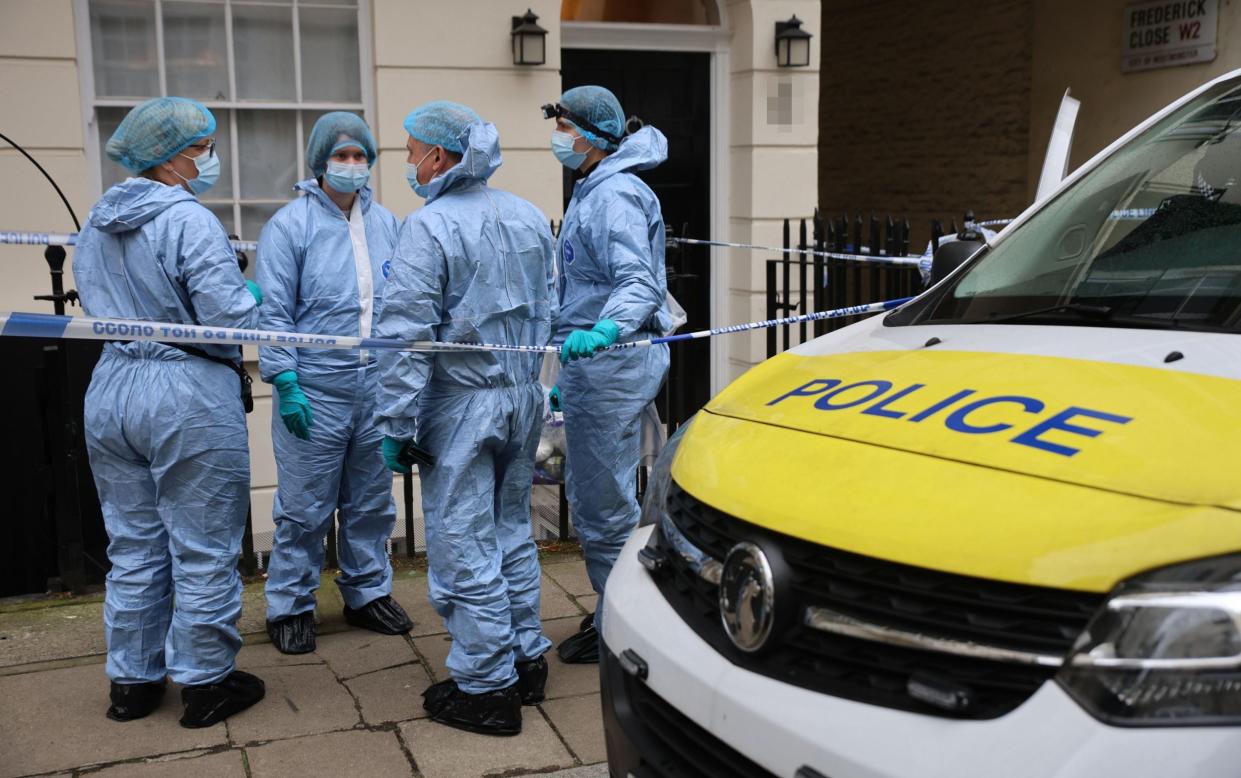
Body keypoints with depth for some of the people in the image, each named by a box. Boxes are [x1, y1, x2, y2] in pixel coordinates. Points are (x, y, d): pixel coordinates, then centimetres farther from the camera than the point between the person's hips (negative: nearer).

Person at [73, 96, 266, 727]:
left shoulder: (94, 227, 10)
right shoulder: (190, 222, -15)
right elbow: (231, 317, -20)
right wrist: (251, 296, 0)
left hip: (110, 393, 8)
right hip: (189, 398, -8)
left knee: (133, 545, 17)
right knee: (203, 550, 5)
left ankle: (132, 681, 28)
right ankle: (204, 682, 15)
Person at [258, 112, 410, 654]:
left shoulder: (386, 223, 9)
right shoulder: (291, 224, -5)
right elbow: (273, 311, -8)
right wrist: (285, 381, -14)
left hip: (378, 387, 5)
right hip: (315, 390, -4)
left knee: (371, 502, 15)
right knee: (305, 507, 3)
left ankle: (369, 593, 30)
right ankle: (290, 606, 18)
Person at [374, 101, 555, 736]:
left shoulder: (429, 226, -15)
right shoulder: (529, 218, 8)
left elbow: (408, 335, -18)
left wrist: (395, 424, -13)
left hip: (461, 404, -7)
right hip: (522, 398, 8)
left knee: (464, 547, 2)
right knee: (512, 531, 19)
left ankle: (486, 688, 10)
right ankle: (527, 660, 28)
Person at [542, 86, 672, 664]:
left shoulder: (614, 195, -15)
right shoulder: (592, 192, 20)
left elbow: (638, 280, -30)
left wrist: (606, 328, -49)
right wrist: (569, 377, 26)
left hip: (609, 362, -11)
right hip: (596, 362, 11)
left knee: (603, 504, -3)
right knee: (594, 494, 19)